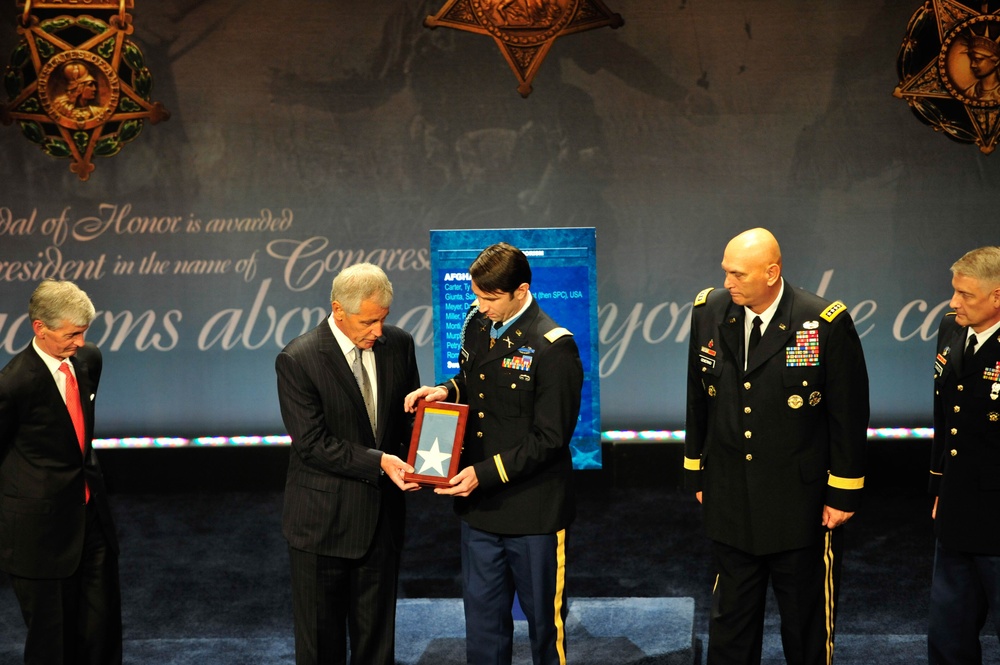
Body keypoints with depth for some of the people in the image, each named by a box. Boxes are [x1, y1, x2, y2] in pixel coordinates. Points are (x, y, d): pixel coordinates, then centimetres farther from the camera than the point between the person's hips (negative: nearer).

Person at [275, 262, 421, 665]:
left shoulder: (398, 344, -2)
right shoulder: (297, 360, -17)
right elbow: (313, 444, -18)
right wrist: (378, 462, -24)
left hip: (382, 515, 4)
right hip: (322, 522, -4)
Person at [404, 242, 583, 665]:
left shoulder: (553, 347, -17)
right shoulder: (476, 324, 3)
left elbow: (549, 438, -17)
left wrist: (485, 473, -21)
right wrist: (446, 391, -4)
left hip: (532, 511, -6)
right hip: (479, 505, 6)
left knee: (544, 621, 11)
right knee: (483, 620, 16)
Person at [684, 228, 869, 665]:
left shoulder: (826, 324, -15)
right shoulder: (709, 312, -3)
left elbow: (849, 415, -9)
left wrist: (844, 493, -6)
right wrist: (697, 472, 12)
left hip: (802, 508, -3)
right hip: (730, 502, 3)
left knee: (807, 626, 12)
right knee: (730, 620, 15)